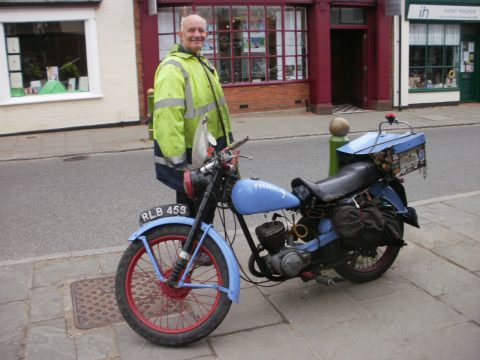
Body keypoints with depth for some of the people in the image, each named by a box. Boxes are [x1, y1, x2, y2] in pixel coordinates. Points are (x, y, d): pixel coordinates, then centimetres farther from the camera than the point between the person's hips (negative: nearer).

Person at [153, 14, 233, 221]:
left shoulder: (203, 64, 14)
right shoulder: (173, 68, -18)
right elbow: (168, 117, -27)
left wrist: (227, 140, 21)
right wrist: (178, 161, -29)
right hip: (189, 157, -9)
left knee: (207, 207, 21)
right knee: (192, 216, 2)